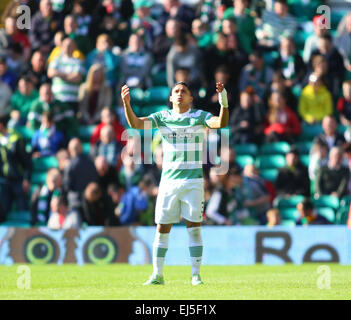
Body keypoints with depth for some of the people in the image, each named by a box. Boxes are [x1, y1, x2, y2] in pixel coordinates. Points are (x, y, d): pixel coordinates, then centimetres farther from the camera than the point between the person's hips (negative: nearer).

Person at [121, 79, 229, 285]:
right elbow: (136, 124, -3)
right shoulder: (162, 117, 7)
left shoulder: (199, 116, 2)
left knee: (194, 228, -4)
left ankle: (196, 275, 2)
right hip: (168, 181, 2)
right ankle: (157, 275, 11)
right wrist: (126, 104, -20)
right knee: (162, 228, 3)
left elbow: (221, 123, -15)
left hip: (193, 181, -2)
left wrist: (224, 102, -32)